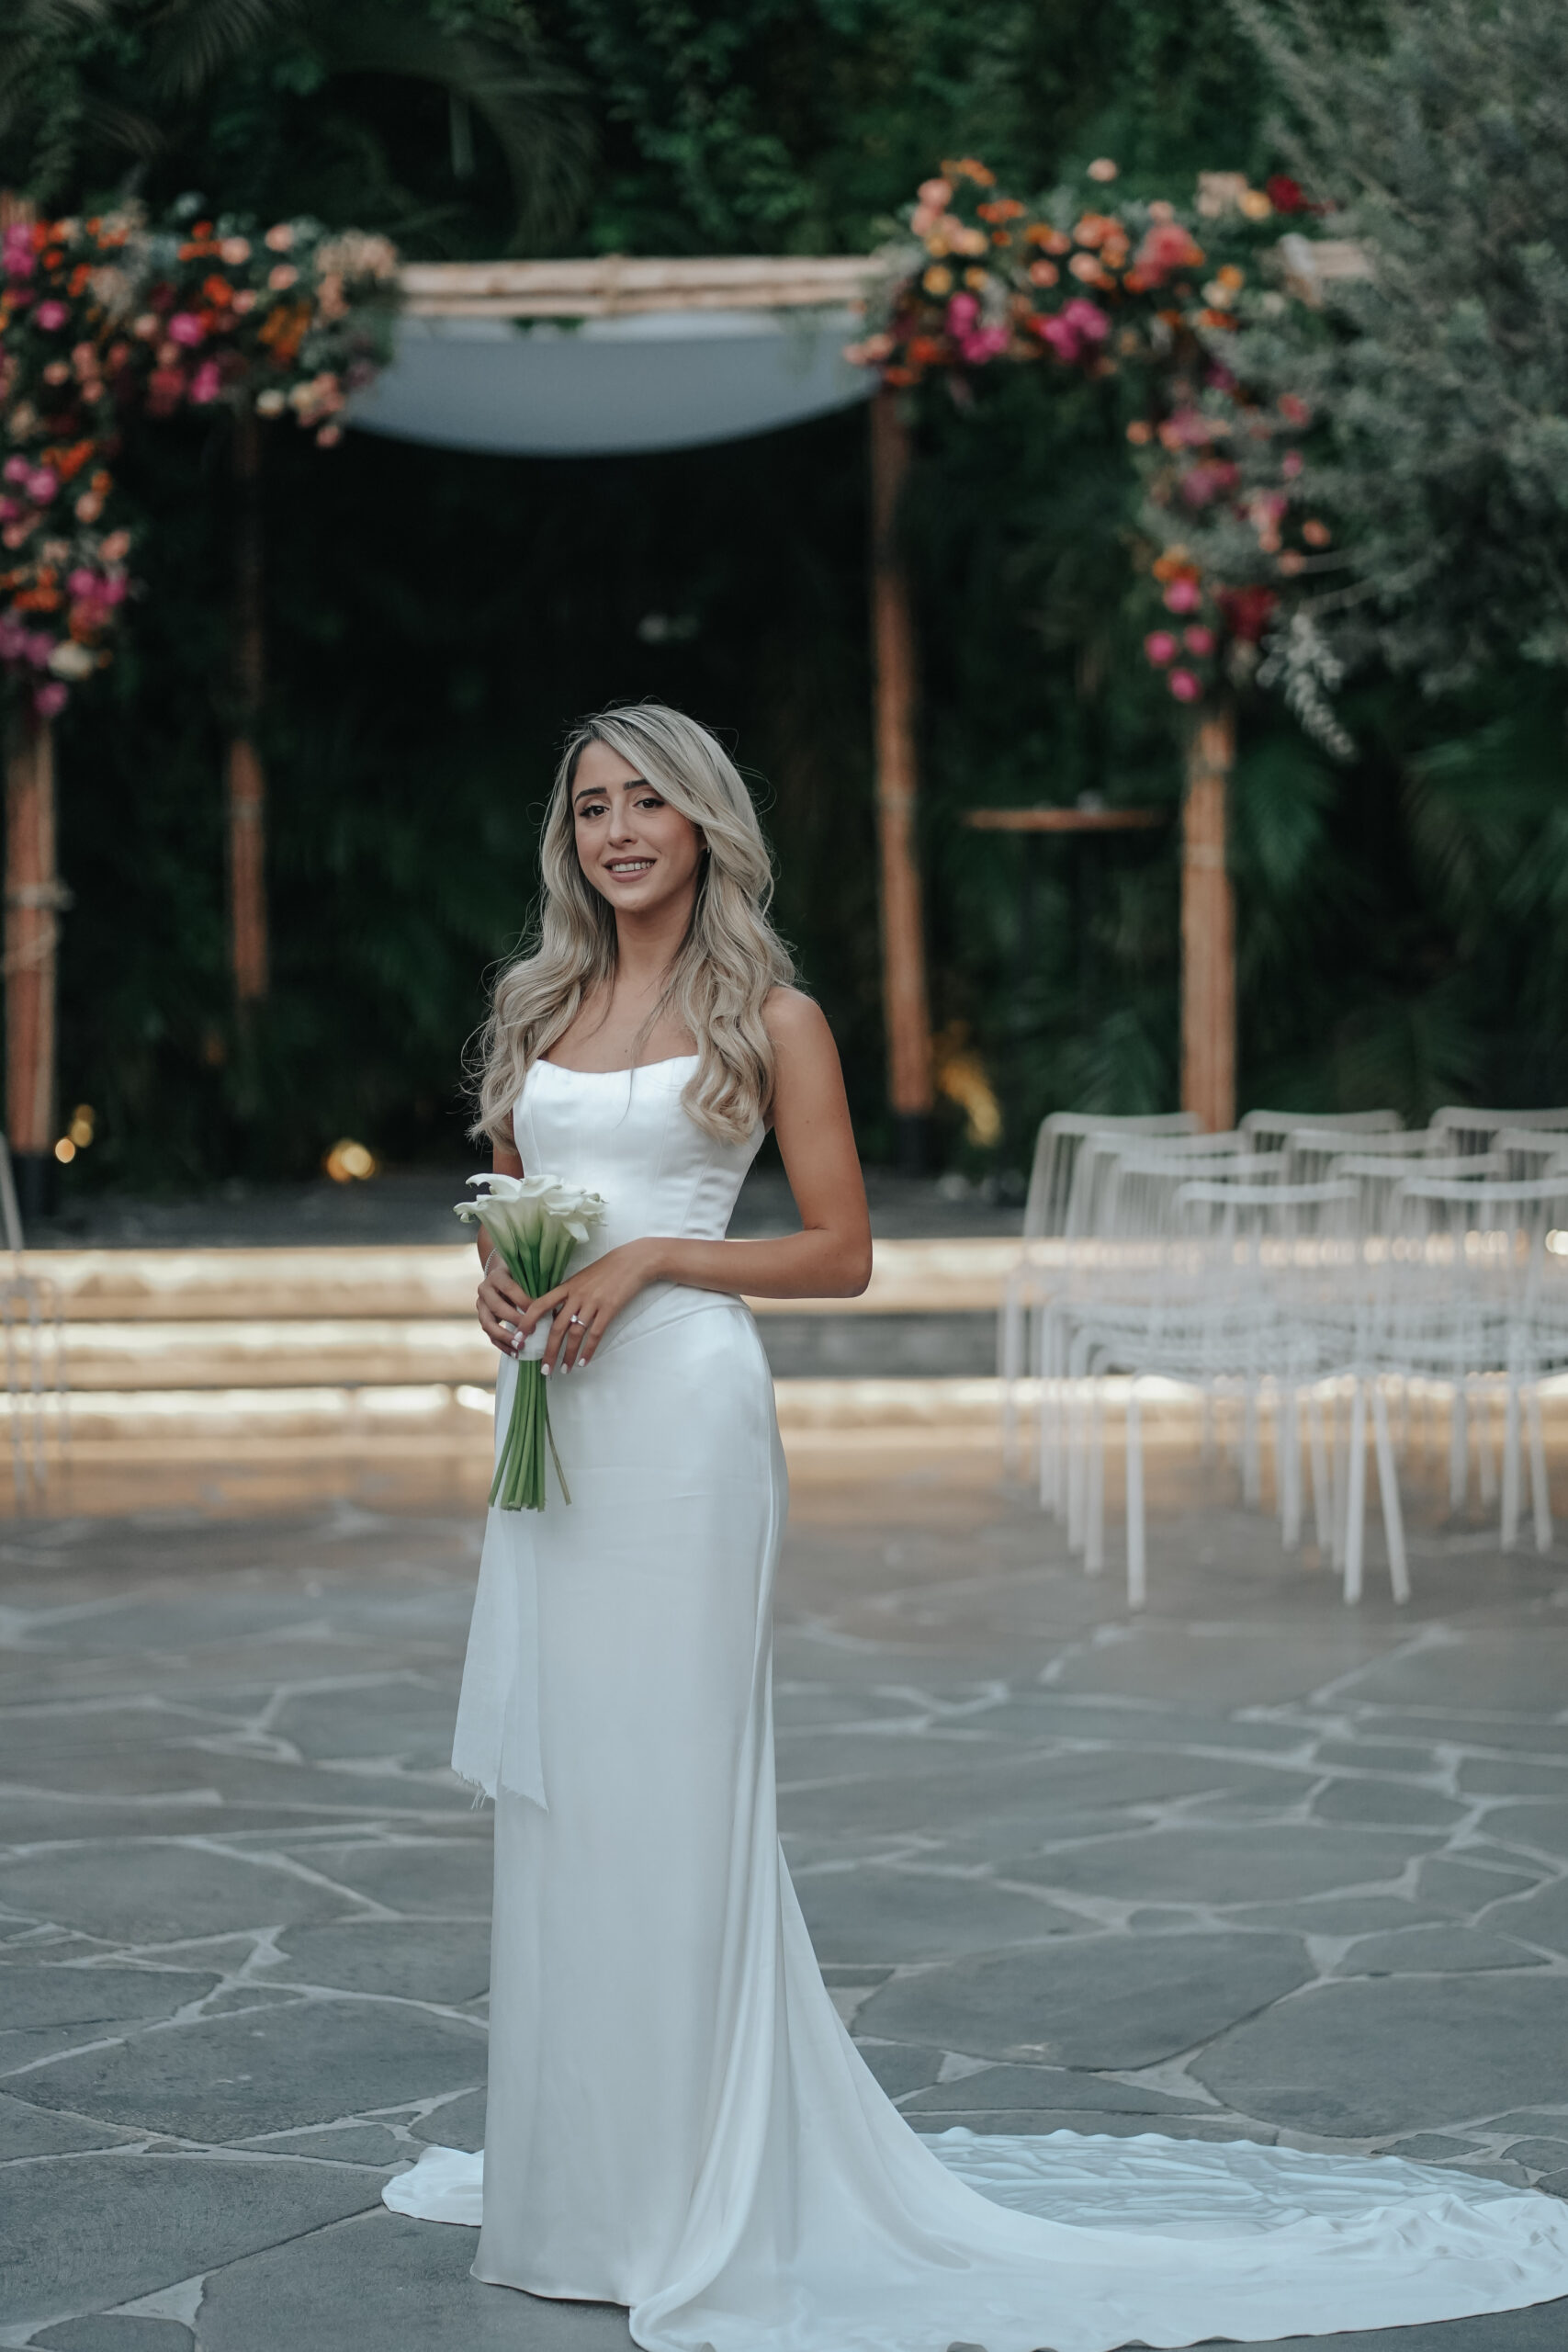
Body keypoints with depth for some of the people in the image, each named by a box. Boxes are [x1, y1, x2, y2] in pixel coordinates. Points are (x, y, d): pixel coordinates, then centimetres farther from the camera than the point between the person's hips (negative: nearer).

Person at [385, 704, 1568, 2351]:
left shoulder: (767, 1014, -2)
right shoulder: (539, 1005, 14)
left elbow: (841, 1251, -4)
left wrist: (650, 1258, -14)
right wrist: (498, 1280, -1)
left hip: (680, 1412, -6)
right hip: (551, 1411, 6)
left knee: (663, 1778, -5)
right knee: (552, 1779, 8)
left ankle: (677, 2186, 3)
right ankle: (564, 2161, 20)